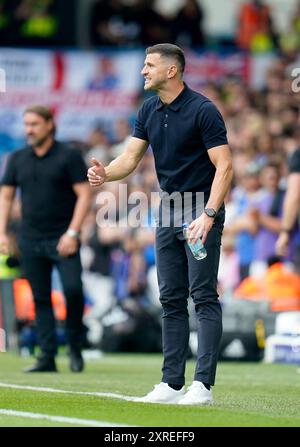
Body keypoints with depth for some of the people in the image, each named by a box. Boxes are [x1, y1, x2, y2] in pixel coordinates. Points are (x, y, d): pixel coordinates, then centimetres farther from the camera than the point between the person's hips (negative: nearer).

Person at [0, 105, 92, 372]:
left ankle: (75, 347, 0)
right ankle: (47, 357, 6)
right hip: (30, 240, 4)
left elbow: (84, 195, -6)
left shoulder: (69, 156, -2)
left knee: (73, 289, -18)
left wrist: (72, 233, -15)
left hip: (62, 239, -4)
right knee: (41, 299, 4)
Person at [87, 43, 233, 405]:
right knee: (171, 299, 7)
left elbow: (224, 166, -18)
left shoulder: (203, 110, -15)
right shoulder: (149, 111, 8)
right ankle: (172, 384, 9)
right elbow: (131, 156, 6)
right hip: (168, 208, 8)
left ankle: (203, 384, -12)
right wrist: (105, 174, -16)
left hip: (201, 208, -8)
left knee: (203, 296, -9)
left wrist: (208, 216, -26)